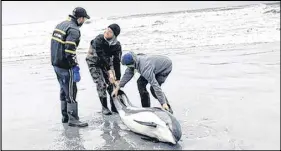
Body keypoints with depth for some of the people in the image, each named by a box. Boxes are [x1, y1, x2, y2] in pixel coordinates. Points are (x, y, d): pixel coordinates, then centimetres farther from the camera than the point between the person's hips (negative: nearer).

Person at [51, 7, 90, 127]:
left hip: (56, 64, 9)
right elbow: (70, 51, -25)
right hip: (65, 66, -9)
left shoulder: (60, 25, 12)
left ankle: (65, 116, 28)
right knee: (71, 92, -1)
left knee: (64, 90, 18)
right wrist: (75, 69, -21)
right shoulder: (74, 29, -17)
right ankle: (73, 119, 7)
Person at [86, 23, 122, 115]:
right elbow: (102, 57, -34)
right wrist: (109, 72, -39)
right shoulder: (98, 40, -30)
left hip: (107, 63, 3)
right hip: (94, 63, -3)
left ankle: (114, 106, 13)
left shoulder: (117, 45, -20)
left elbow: (117, 63, -21)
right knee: (101, 85, -11)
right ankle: (104, 107, 5)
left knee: (112, 84, -3)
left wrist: (117, 79, -24)